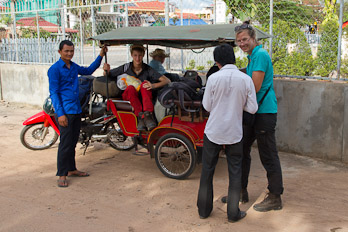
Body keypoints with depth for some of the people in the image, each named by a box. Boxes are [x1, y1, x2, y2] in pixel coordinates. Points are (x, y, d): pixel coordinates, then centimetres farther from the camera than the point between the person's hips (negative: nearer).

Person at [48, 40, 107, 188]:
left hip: (76, 110, 7)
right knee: (65, 144, -5)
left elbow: (88, 71, 32)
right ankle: (62, 175, 4)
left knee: (73, 142, 15)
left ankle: (71, 169, 27)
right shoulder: (55, 69, -9)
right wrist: (60, 113, -19)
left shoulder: (74, 67, 13)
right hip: (64, 112, -7)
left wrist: (100, 56, 23)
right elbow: (53, 93, -12)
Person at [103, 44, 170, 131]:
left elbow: (167, 80, -11)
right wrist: (107, 71, -17)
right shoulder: (125, 68, -2)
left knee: (144, 84, -29)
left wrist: (153, 85, -30)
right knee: (130, 88, -32)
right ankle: (140, 116, -40)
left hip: (144, 98, 0)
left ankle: (148, 115, -42)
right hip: (128, 97, 0)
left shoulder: (148, 70, -4)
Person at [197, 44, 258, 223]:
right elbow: (252, 108, -4)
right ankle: (233, 213, 17)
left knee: (207, 171, 13)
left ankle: (204, 209, 24)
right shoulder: (246, 79, -6)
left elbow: (207, 106, -3)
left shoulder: (213, 78, -10)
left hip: (213, 132, 0)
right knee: (235, 173, 12)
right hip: (234, 133, 1)